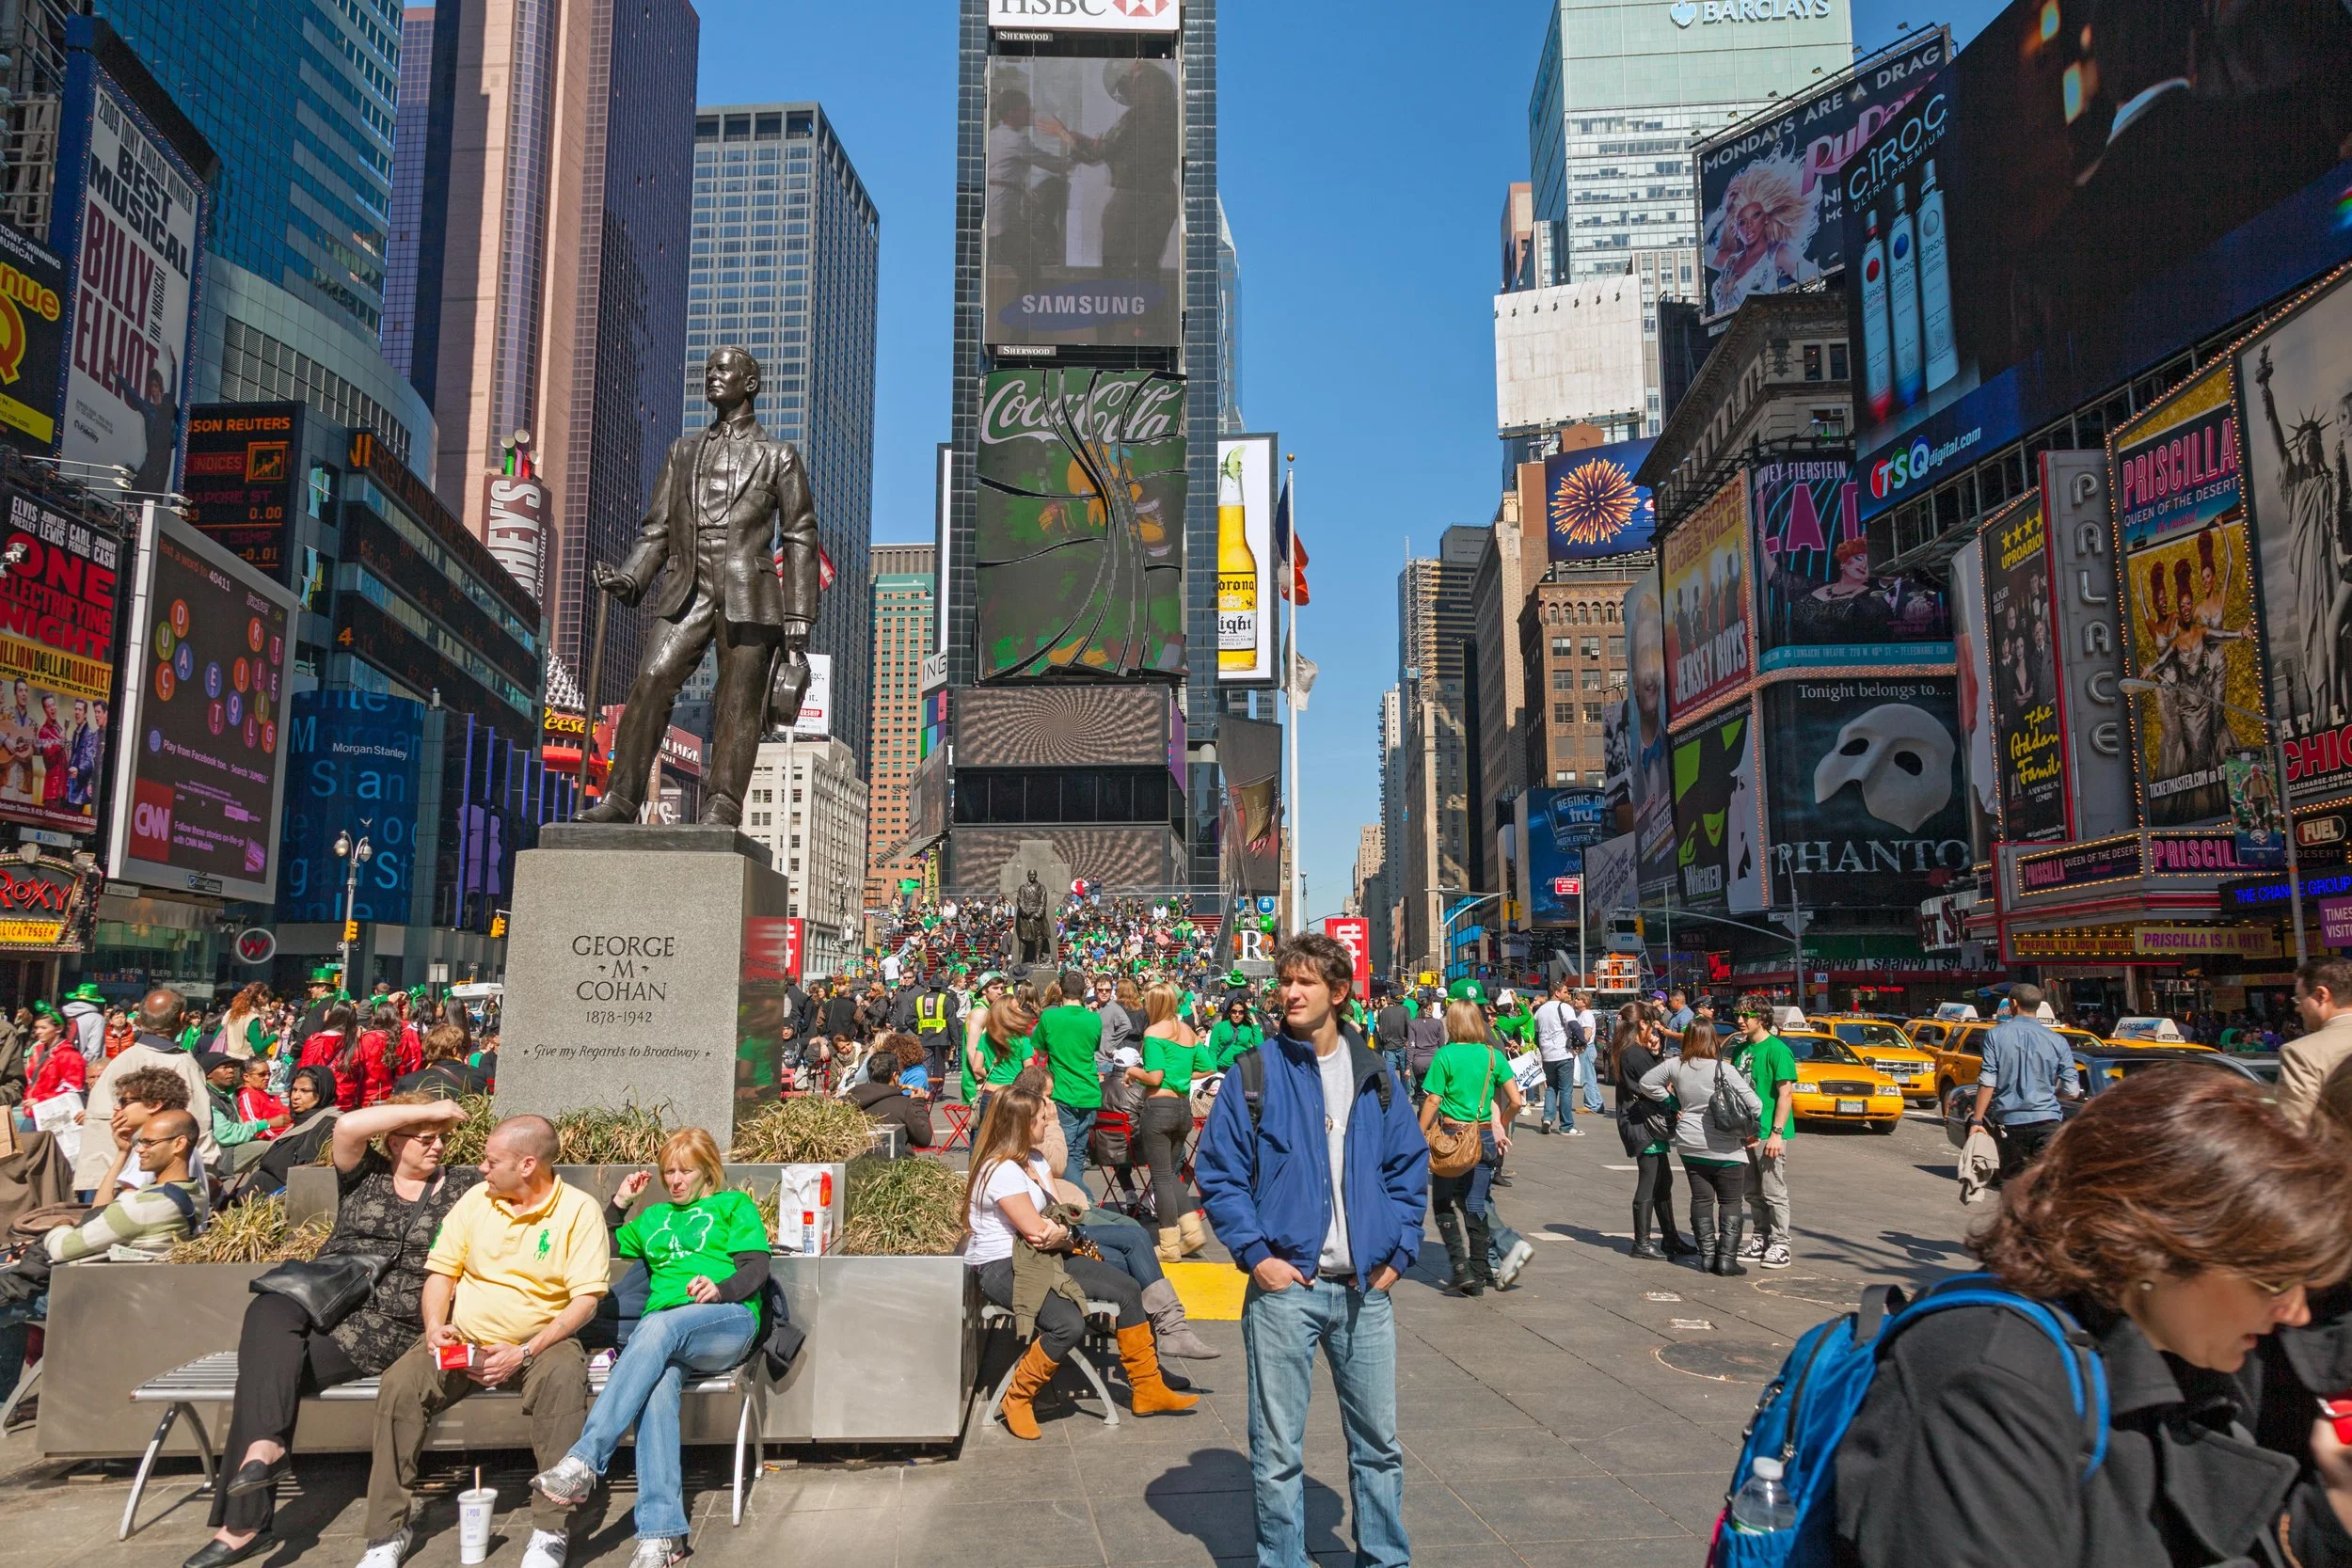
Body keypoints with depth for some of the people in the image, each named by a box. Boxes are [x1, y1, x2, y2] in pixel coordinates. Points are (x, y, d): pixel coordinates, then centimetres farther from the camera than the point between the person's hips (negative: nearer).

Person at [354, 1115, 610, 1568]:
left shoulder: (579, 1210, -8)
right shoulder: (475, 1200, 6)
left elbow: (586, 1301, -12)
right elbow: (442, 1271, 11)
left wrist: (524, 1353, -22)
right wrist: (435, 1326, -9)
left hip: (539, 1341, -4)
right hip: (463, 1341, 4)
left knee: (563, 1378, -36)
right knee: (398, 1385, -22)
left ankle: (552, 1530, -27)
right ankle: (388, 1530, -9)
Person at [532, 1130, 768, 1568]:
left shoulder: (734, 1204, 19)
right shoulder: (656, 1216, 34)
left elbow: (756, 1268, 6)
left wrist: (721, 1289, -15)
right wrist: (619, 1202, 27)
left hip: (729, 1320, -3)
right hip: (666, 1336, 4)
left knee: (657, 1327, -38)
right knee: (657, 1386, -34)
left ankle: (583, 1462, -47)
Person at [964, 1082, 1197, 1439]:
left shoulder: (1034, 1160, 12)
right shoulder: (1002, 1171, -20)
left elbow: (1057, 1216, 8)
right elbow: (1037, 1231, -20)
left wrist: (1058, 1230, -16)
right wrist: (1062, 1230, 1)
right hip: (1002, 1269, -10)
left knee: (1128, 1289, 2)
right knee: (1070, 1324, -33)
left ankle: (1148, 1389, 11)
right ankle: (1018, 1401, -9)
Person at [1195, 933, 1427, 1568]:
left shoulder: (1375, 1076, 6)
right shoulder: (1253, 1075, -3)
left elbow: (1410, 1168, 12)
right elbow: (1218, 1173, -3)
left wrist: (1398, 1252, 3)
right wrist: (1255, 1254, -11)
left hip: (1366, 1289, 3)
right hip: (1285, 1285, -3)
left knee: (1379, 1442, 14)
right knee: (1278, 1452, 5)